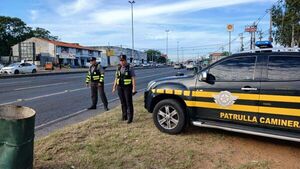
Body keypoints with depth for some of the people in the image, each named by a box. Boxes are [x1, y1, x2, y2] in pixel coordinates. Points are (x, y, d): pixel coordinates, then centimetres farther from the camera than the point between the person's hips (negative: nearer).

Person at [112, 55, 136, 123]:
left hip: (127, 87, -5)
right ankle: (124, 116, 22)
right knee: (123, 102, 11)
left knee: (129, 102, -3)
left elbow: (133, 78, -9)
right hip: (120, 87, 5)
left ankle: (130, 118, 2)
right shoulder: (118, 68, 11)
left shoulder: (130, 68, -5)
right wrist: (114, 87, 11)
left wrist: (134, 88, -15)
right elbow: (116, 78, 14)